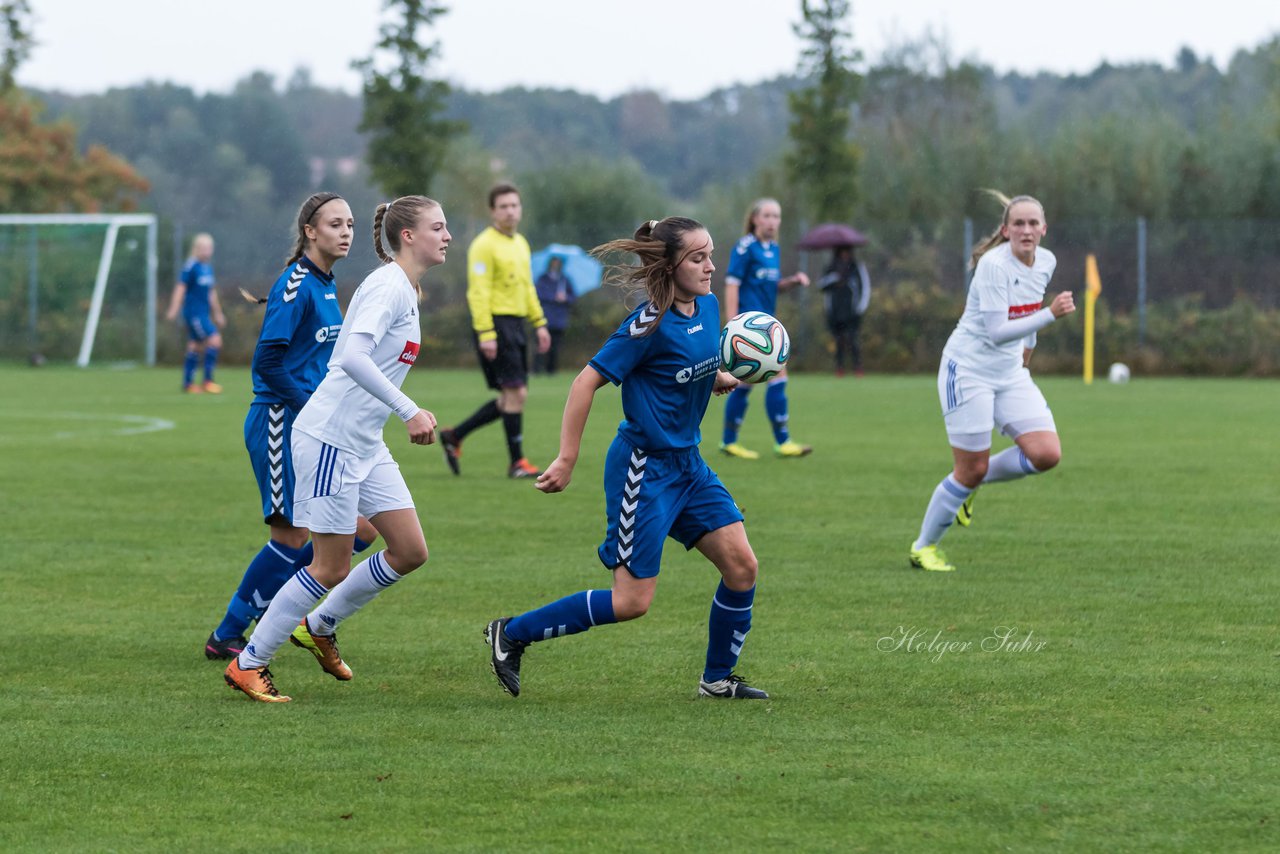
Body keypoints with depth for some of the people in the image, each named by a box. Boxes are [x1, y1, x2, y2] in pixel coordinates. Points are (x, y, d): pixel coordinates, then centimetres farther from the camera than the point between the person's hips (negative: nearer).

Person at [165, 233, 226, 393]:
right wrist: (174, 309, -19)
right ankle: (207, 380, -11)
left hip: (203, 314, 9)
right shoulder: (191, 266, -12)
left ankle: (188, 383, 13)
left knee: (195, 347, 9)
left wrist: (217, 313, 28)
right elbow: (180, 288, -14)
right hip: (193, 313, -9)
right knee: (215, 341, -15)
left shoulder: (208, 268, 14)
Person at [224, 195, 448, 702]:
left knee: (410, 551, 6)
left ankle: (320, 627, 23)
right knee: (332, 567, -5)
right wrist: (408, 411, -34)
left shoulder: (405, 291, 14)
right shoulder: (388, 287, -17)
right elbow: (353, 357, -31)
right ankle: (248, 664, 7)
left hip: (365, 445, 10)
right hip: (329, 437, -10)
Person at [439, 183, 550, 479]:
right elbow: (478, 292, -16)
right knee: (515, 393, -10)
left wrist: (540, 324, 18)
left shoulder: (520, 243, 17)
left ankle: (454, 436, 19)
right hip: (495, 323, -9)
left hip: (515, 324, 9)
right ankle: (517, 463, -3)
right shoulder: (484, 246, -10)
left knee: (513, 397, 8)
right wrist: (486, 334, -22)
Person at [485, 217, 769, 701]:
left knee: (741, 565, 0)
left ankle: (718, 679, 17)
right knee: (631, 602, -6)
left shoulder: (707, 307, 4)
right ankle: (510, 634, 7)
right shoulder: (651, 324, -20)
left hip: (687, 462, 8)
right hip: (643, 467, -8)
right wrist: (567, 460, -19)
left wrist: (725, 380, 3)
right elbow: (588, 382, -18)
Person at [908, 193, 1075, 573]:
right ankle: (924, 547, 17)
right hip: (969, 370, -7)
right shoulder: (993, 265, -22)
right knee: (971, 469, -4)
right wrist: (1051, 314, -34)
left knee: (1047, 454, -9)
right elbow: (997, 332, -29)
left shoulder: (1046, 262, 0)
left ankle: (973, 482, 17)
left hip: (1011, 373, 7)